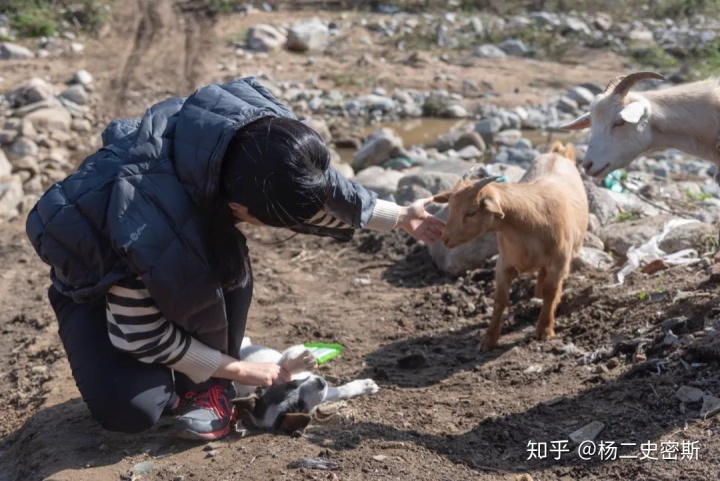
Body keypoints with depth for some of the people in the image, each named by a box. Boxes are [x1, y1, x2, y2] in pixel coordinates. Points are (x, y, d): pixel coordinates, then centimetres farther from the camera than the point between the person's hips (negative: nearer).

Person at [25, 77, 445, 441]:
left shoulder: (258, 136, -27)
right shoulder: (148, 232, -43)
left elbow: (323, 195, -5)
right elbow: (140, 336, -26)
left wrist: (400, 218, 3)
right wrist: (238, 369, -16)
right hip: (100, 281, -5)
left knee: (228, 262, -29)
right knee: (132, 409, -27)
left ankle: (207, 385, -5)